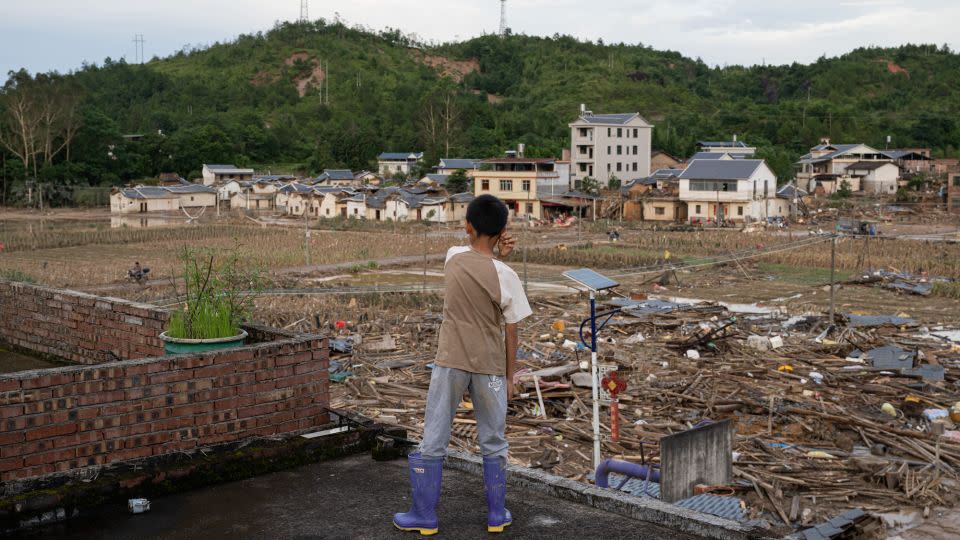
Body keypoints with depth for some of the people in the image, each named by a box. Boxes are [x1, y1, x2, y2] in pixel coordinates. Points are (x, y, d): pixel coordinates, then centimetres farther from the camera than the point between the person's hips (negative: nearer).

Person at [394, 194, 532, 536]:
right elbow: (510, 332, -4)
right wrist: (510, 376, 7)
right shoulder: (506, 277, -11)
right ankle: (497, 515, 22)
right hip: (490, 367, -1)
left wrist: (498, 254, -2)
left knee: (433, 441, 8)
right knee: (493, 444, 14)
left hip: (450, 363, 1)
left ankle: (425, 516, 15)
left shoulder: (453, 258, -5)